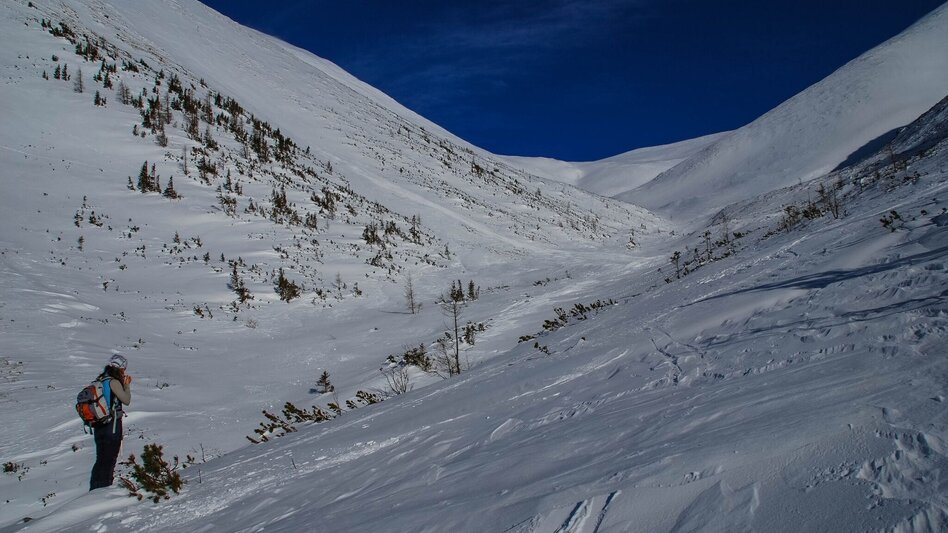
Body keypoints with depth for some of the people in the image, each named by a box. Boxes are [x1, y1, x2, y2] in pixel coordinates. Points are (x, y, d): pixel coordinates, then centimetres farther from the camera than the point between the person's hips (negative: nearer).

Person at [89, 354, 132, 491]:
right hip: (112, 425, -8)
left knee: (100, 460, 16)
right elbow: (126, 401, -10)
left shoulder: (99, 381, 10)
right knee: (109, 460, 0)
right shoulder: (114, 382, -14)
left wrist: (123, 384, 16)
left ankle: (94, 489, 21)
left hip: (98, 426, 8)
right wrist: (127, 386, 4)